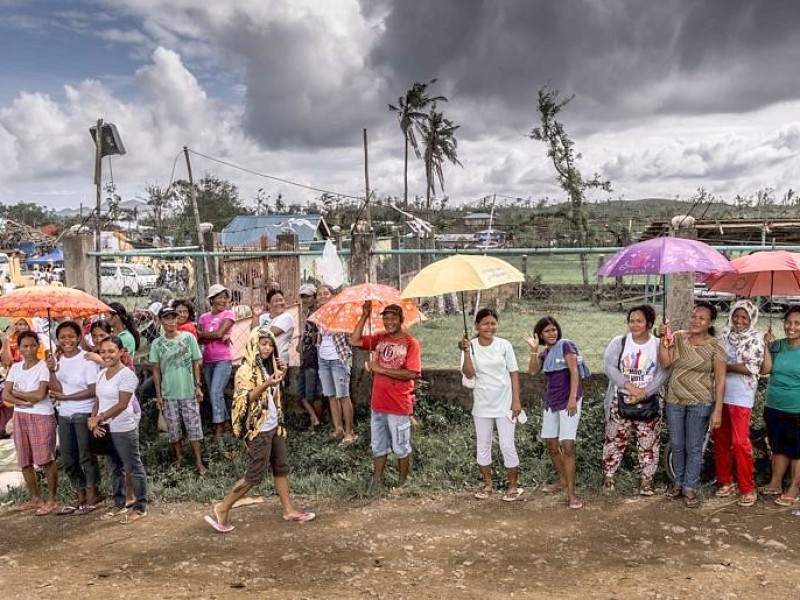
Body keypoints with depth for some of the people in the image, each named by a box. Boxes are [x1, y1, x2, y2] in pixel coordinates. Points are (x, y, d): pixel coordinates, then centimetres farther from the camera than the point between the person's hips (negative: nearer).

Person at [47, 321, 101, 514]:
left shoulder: (87, 359, -14)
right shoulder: (56, 359, 3)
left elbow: (92, 390, -16)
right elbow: (57, 391, -4)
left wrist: (64, 397, -13)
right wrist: (51, 371, -18)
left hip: (84, 414, -6)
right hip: (64, 415, 6)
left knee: (86, 456, 3)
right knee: (67, 459, 13)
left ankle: (93, 495, 19)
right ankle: (81, 496, 27)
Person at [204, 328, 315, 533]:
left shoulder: (268, 366, 11)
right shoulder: (246, 370, -14)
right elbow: (244, 399, -21)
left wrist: (281, 376, 4)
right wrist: (266, 384, -31)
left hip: (274, 426, 8)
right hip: (258, 430, -8)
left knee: (281, 468, 12)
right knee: (255, 474, -4)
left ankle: (289, 510, 20)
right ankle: (222, 509, 7)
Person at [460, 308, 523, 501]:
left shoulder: (504, 345, -7)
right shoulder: (470, 346, -5)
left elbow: (514, 373, -3)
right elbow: (469, 374, -13)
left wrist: (516, 400, -8)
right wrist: (467, 352, -24)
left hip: (504, 404, -2)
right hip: (482, 405, 2)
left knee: (507, 445, 0)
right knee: (483, 445, 11)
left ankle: (513, 486, 17)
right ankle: (487, 484, 27)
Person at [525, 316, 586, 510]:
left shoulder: (565, 345, -8)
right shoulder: (545, 353, 13)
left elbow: (574, 371, -15)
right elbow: (532, 371, 0)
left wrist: (573, 398, -23)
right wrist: (534, 349, -8)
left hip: (568, 401, -8)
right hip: (551, 402, 8)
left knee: (567, 445, -13)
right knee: (550, 444, 14)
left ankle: (571, 493, -9)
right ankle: (562, 480, 33)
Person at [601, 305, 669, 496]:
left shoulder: (659, 345, -1)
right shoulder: (619, 342, 0)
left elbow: (664, 373, -10)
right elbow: (609, 366, -10)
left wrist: (644, 392, -21)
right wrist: (629, 386, -21)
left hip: (649, 402, 0)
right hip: (620, 400, 0)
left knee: (648, 444, 4)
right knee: (615, 440, 5)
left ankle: (646, 481, 15)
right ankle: (608, 476, 16)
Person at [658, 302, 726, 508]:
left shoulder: (715, 347, -9)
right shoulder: (678, 337, 2)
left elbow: (720, 380, -9)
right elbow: (665, 363, -4)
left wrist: (717, 410, -13)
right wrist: (664, 340, -13)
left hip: (700, 403, -4)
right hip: (674, 401, 4)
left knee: (694, 448, 4)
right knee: (676, 445, 14)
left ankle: (690, 488, 18)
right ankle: (679, 482, 31)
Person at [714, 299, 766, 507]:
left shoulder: (757, 338, -6)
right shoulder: (725, 334, 8)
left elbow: (751, 368, -14)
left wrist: (724, 365, -11)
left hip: (741, 396, -5)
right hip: (720, 394, 5)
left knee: (740, 442, -6)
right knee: (721, 439, 11)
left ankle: (748, 489, 5)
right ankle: (725, 481, 25)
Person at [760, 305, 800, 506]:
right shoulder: (778, 345, 3)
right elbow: (765, 369, -3)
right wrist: (767, 346, -11)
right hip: (774, 408, 5)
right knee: (778, 448, 18)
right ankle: (775, 483, 30)